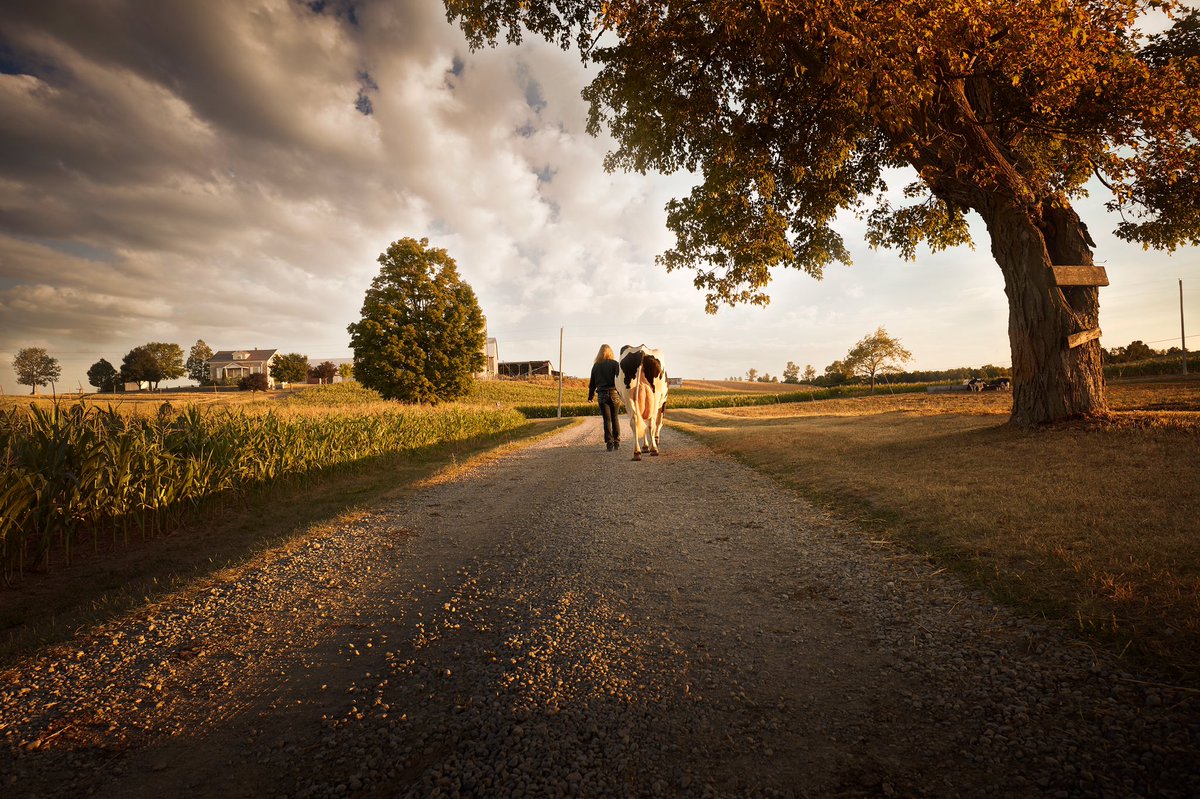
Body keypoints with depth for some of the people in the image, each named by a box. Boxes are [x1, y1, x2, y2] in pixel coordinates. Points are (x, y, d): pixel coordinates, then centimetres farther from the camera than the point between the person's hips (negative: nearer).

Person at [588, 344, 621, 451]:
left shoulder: (596, 365, 7)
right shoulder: (615, 364, -1)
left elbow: (592, 382, 11)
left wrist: (590, 396, 19)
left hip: (601, 395, 1)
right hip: (613, 393, -1)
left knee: (607, 419, 4)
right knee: (615, 418, 10)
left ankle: (609, 443, 2)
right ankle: (617, 442, 13)